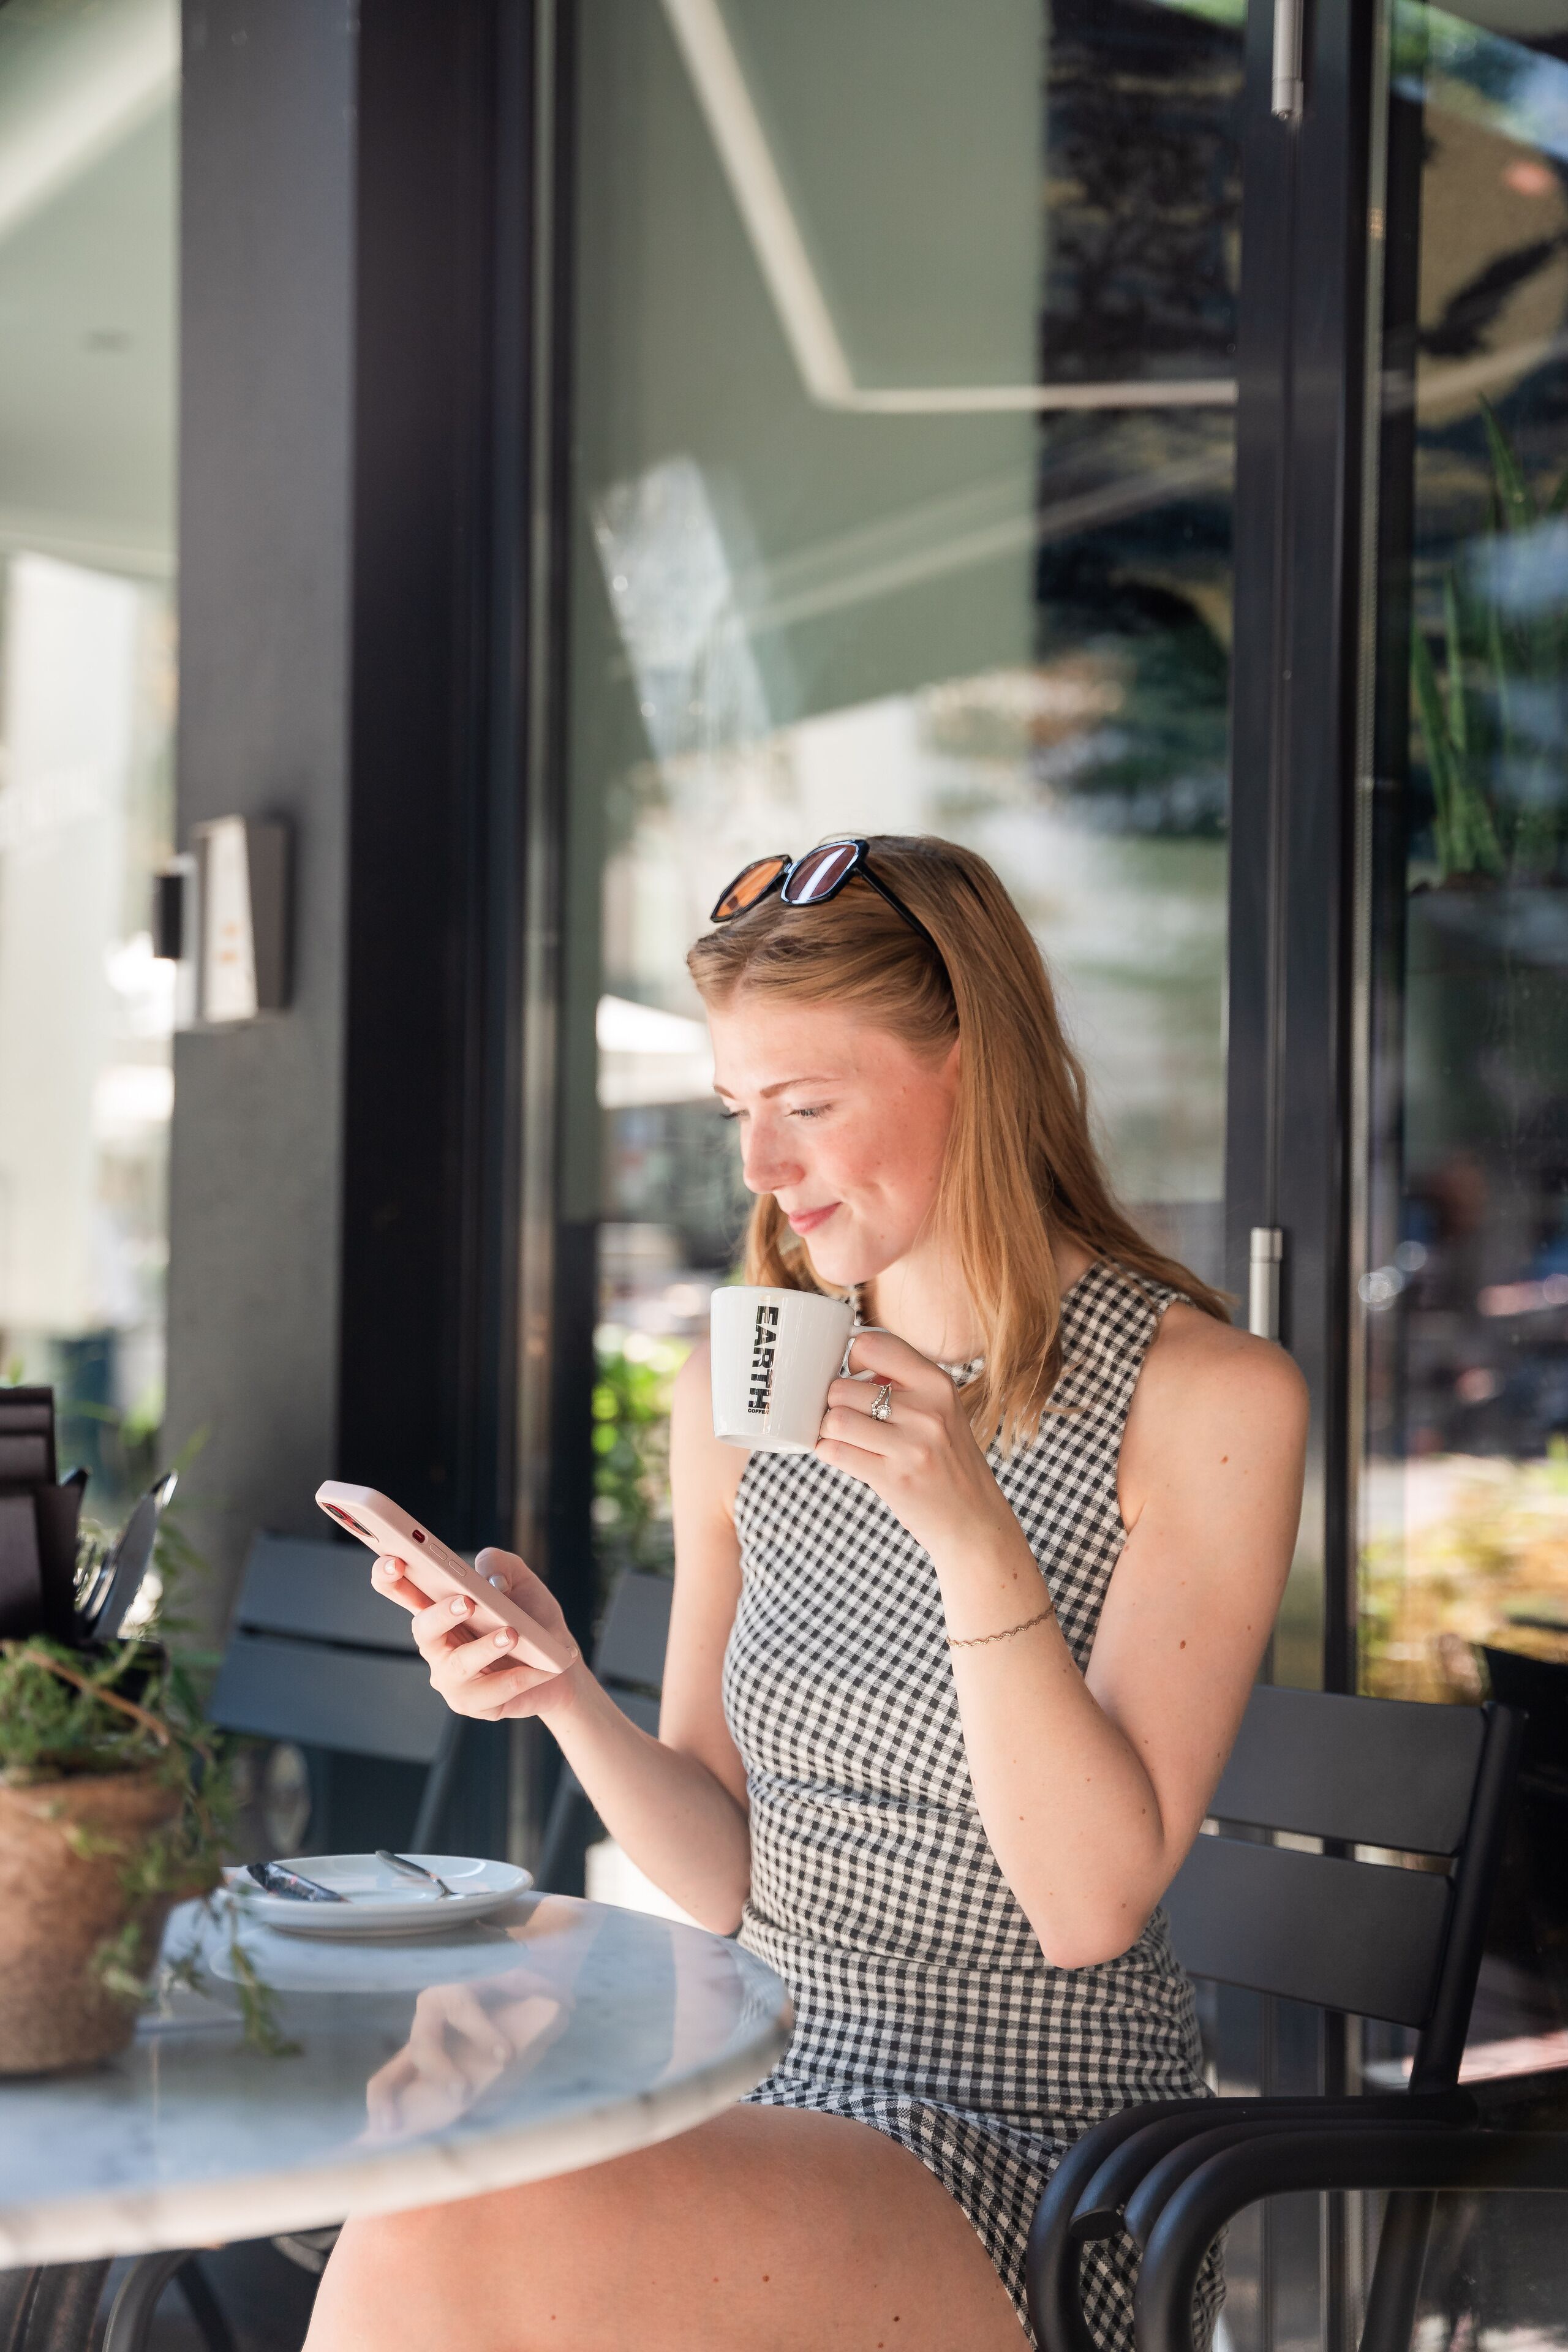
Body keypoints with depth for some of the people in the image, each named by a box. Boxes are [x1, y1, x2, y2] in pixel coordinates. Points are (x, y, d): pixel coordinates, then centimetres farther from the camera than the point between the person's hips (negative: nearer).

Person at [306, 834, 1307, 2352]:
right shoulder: (736, 1388, 6)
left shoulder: (1209, 1399, -9)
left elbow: (1091, 1904, -14)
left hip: (1032, 2159, -4)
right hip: (769, 2096, 5)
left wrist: (971, 1532, -26)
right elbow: (727, 1882, 7)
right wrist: (566, 1694, -12)